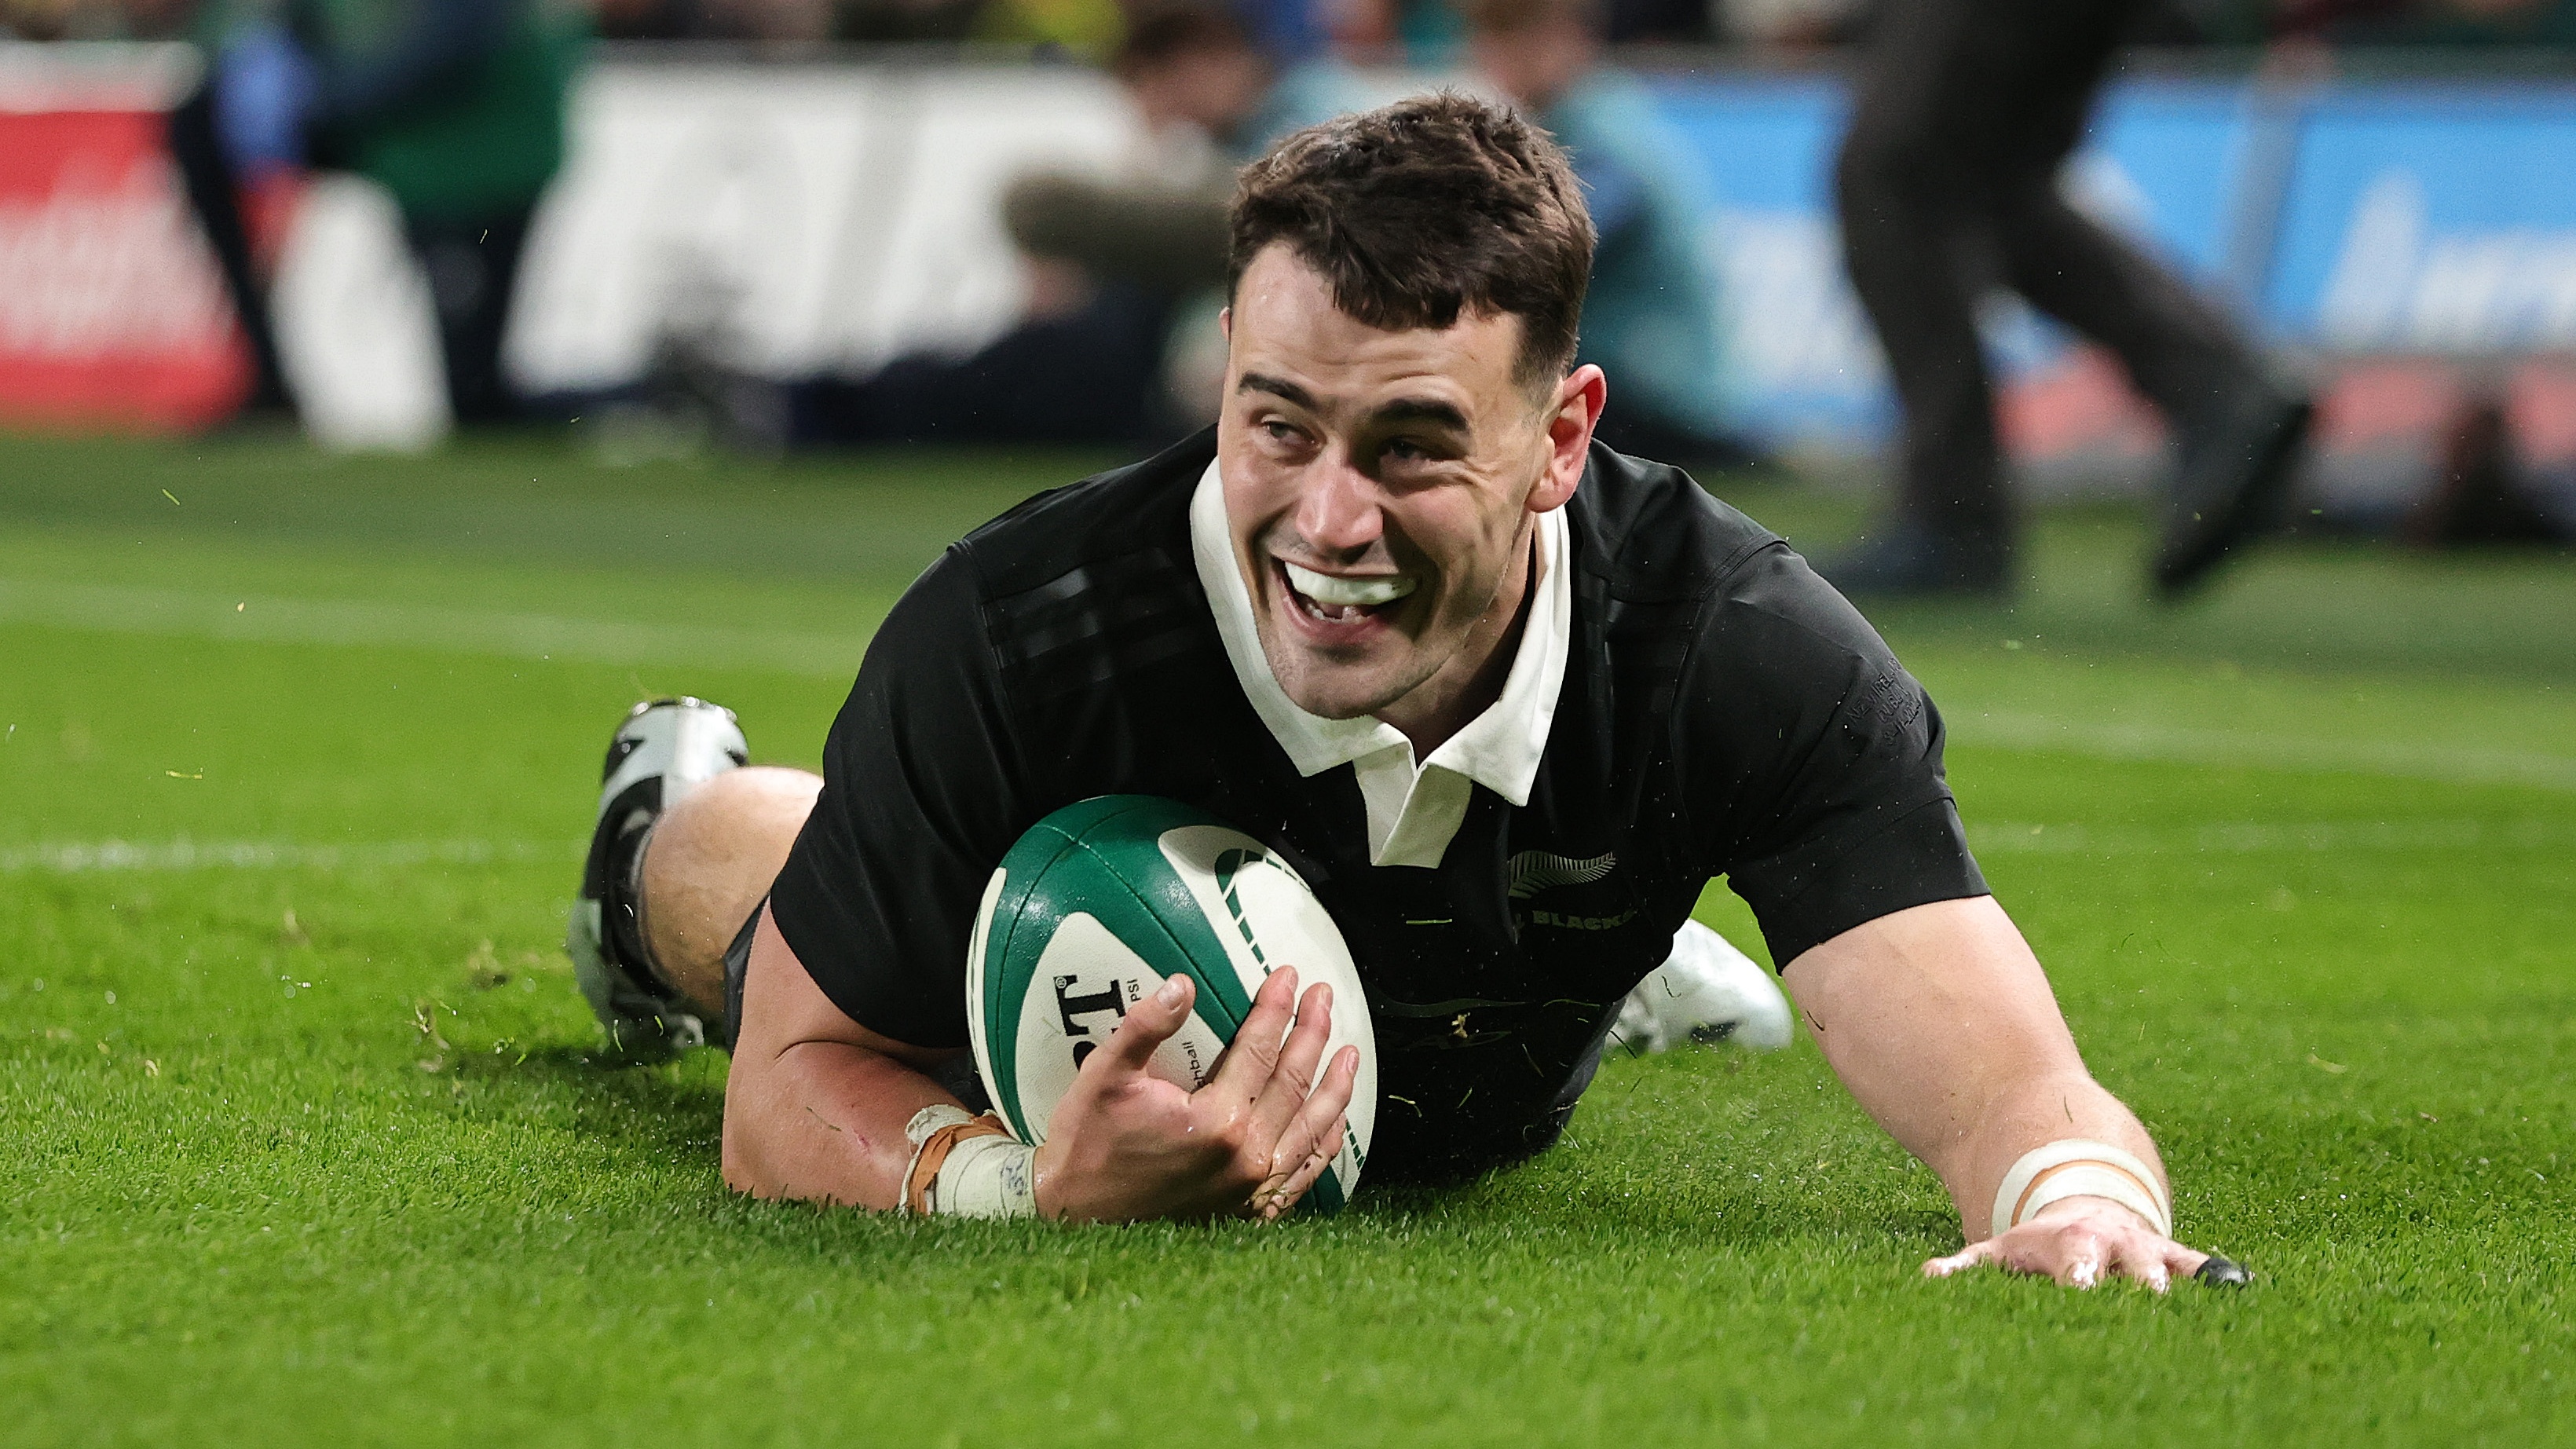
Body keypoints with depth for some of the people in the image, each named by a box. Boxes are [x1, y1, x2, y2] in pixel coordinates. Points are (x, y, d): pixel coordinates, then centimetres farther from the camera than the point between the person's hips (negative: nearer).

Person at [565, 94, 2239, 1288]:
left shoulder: (1749, 656, -43)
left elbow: (2019, 1090, -50)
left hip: (1470, 1128, 1)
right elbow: (801, 1082, -36)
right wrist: (1024, 1189, -59)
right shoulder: (1017, 637, -45)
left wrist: (2072, 1199, -76)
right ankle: (678, 825, 62)